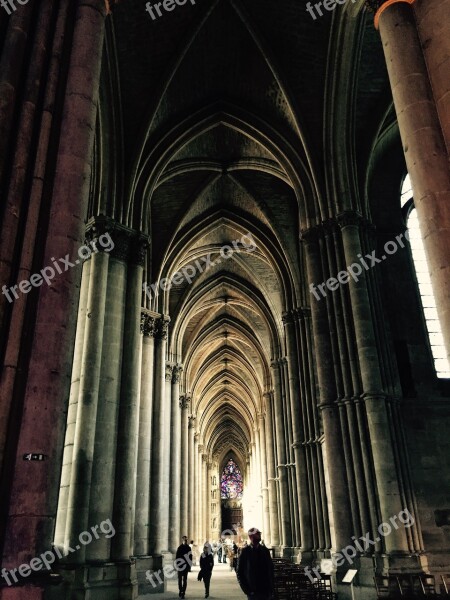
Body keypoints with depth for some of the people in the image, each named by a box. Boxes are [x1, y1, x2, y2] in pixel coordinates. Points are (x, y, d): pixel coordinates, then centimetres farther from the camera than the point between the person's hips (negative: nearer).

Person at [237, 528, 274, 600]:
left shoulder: (264, 550, 4)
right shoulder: (245, 551, -5)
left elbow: (270, 569, 7)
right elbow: (240, 572, -2)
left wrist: (271, 588, 1)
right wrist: (246, 589, -7)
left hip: (266, 590, 3)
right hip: (253, 591, -3)